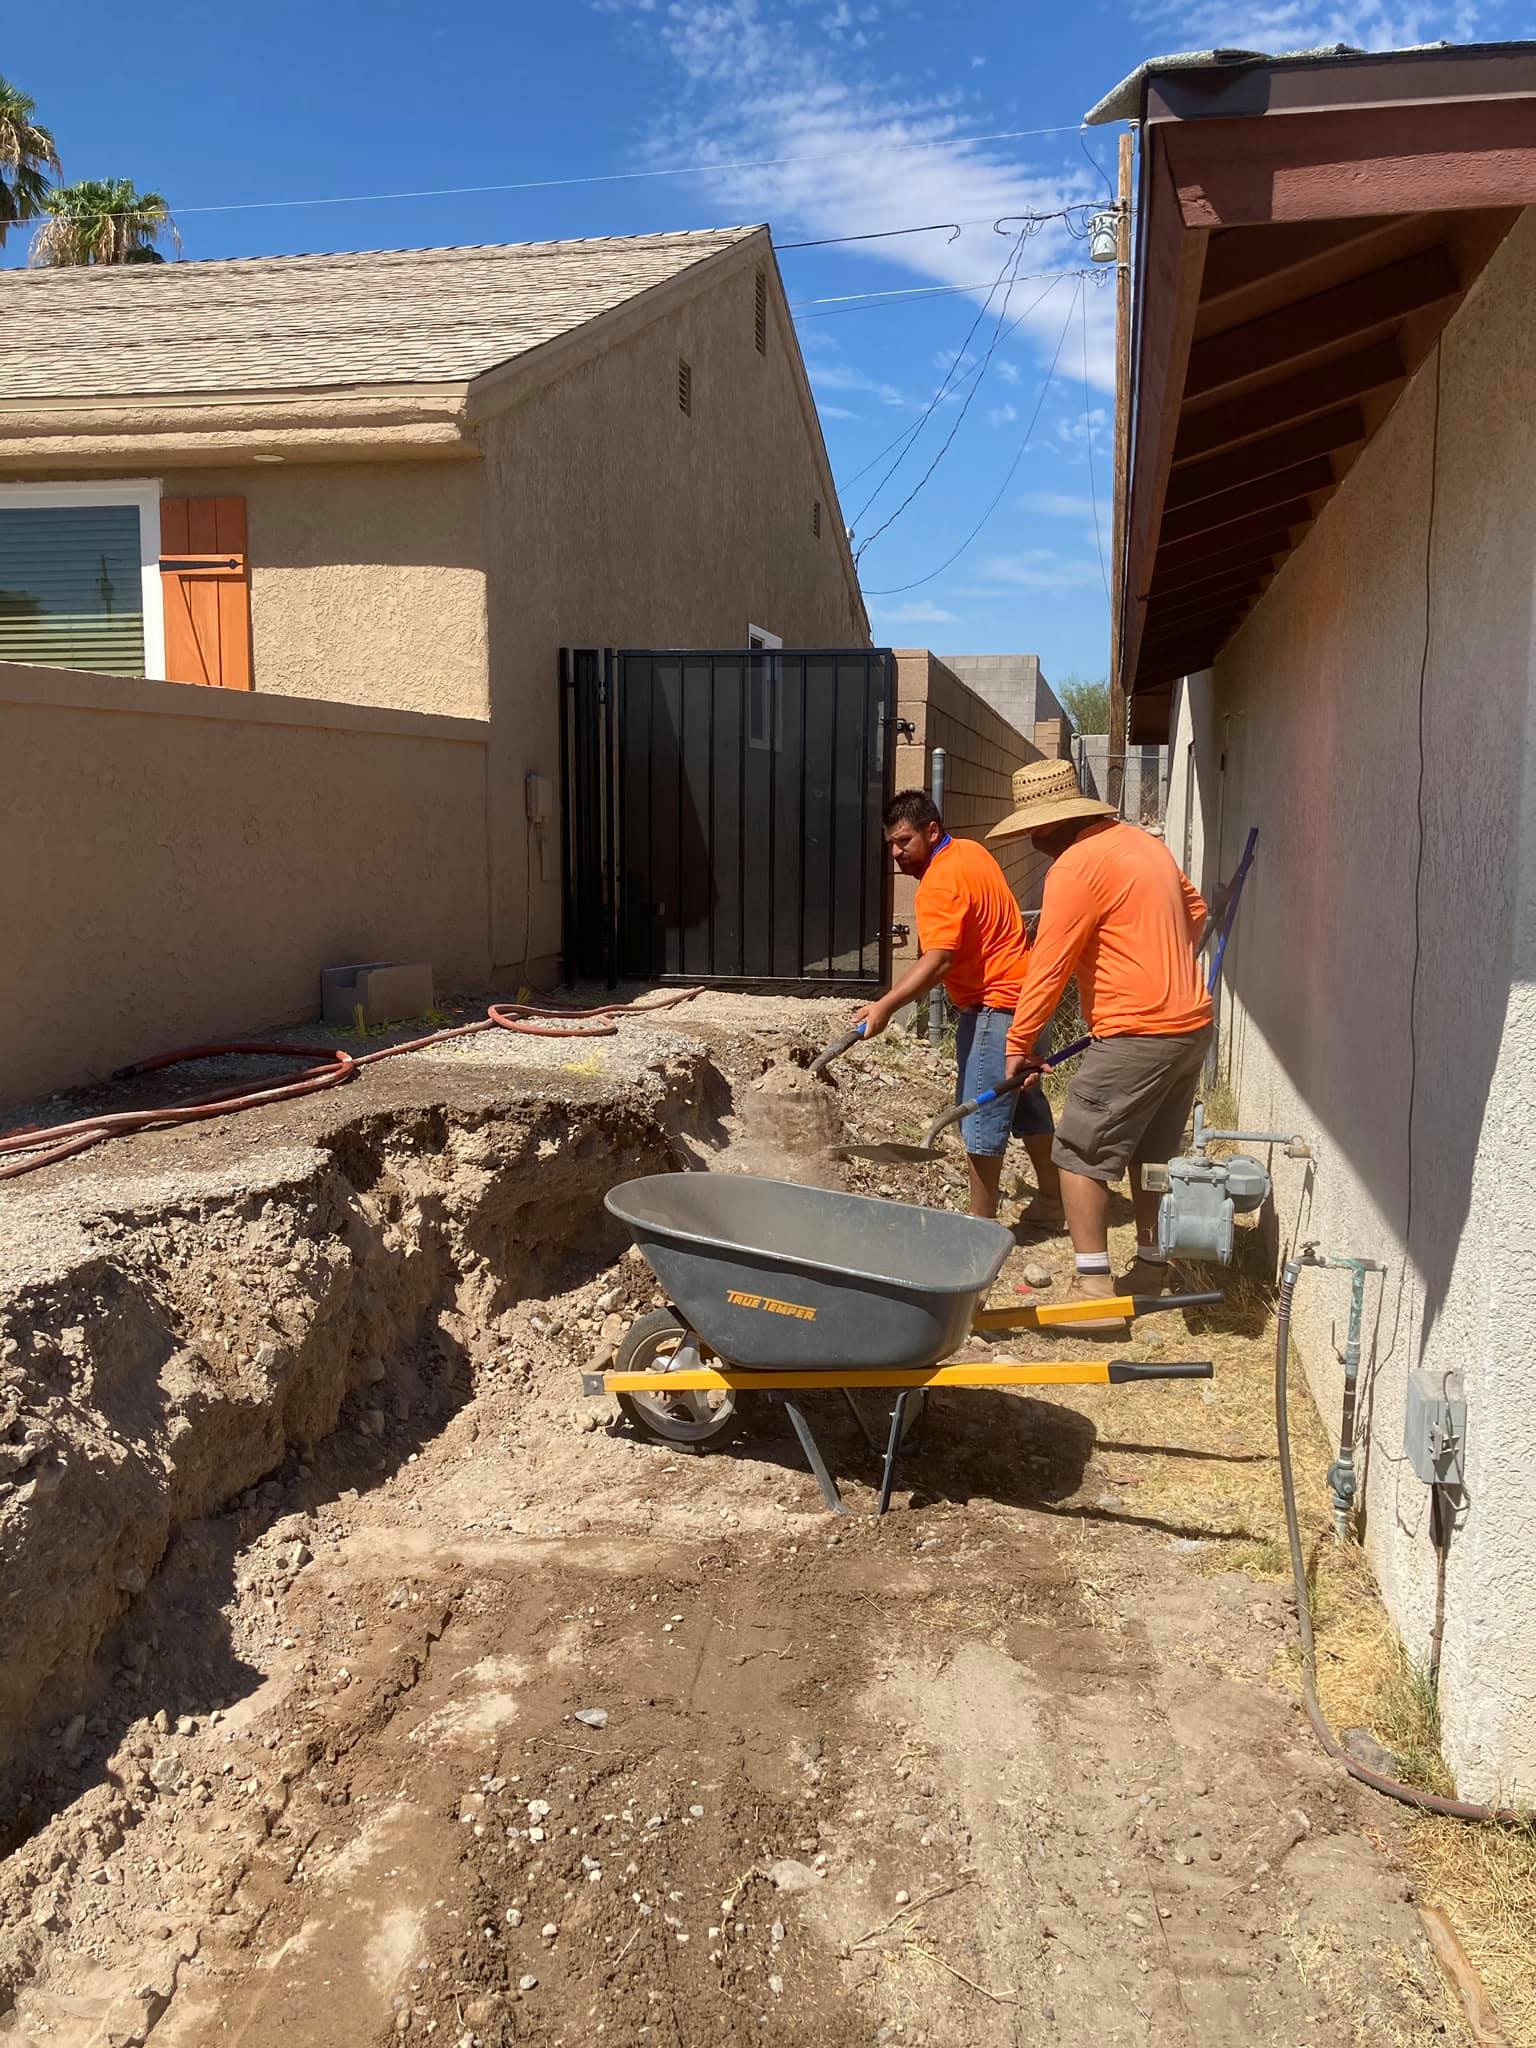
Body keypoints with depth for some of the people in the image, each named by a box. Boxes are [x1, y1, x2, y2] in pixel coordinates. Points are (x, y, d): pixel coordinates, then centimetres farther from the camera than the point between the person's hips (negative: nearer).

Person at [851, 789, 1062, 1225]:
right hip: (1023, 991, 11)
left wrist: (885, 1006, -39)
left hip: (995, 1005, -11)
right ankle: (1051, 1201, 31)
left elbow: (938, 960, -32)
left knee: (980, 1117, -7)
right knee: (1026, 1100, 20)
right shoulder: (971, 851, 9)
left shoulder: (940, 883, -20)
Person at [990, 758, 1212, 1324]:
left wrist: (1019, 1045, -8)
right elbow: (1194, 909, 25)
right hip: (1192, 1024, 9)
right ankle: (1151, 1269, 29)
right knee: (1151, 1154, 19)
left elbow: (1047, 968, -15)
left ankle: (1093, 1289, -2)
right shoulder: (1142, 841, 12)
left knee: (1080, 1154, -1)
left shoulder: (1076, 865, -15)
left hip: (1137, 1035, -9)